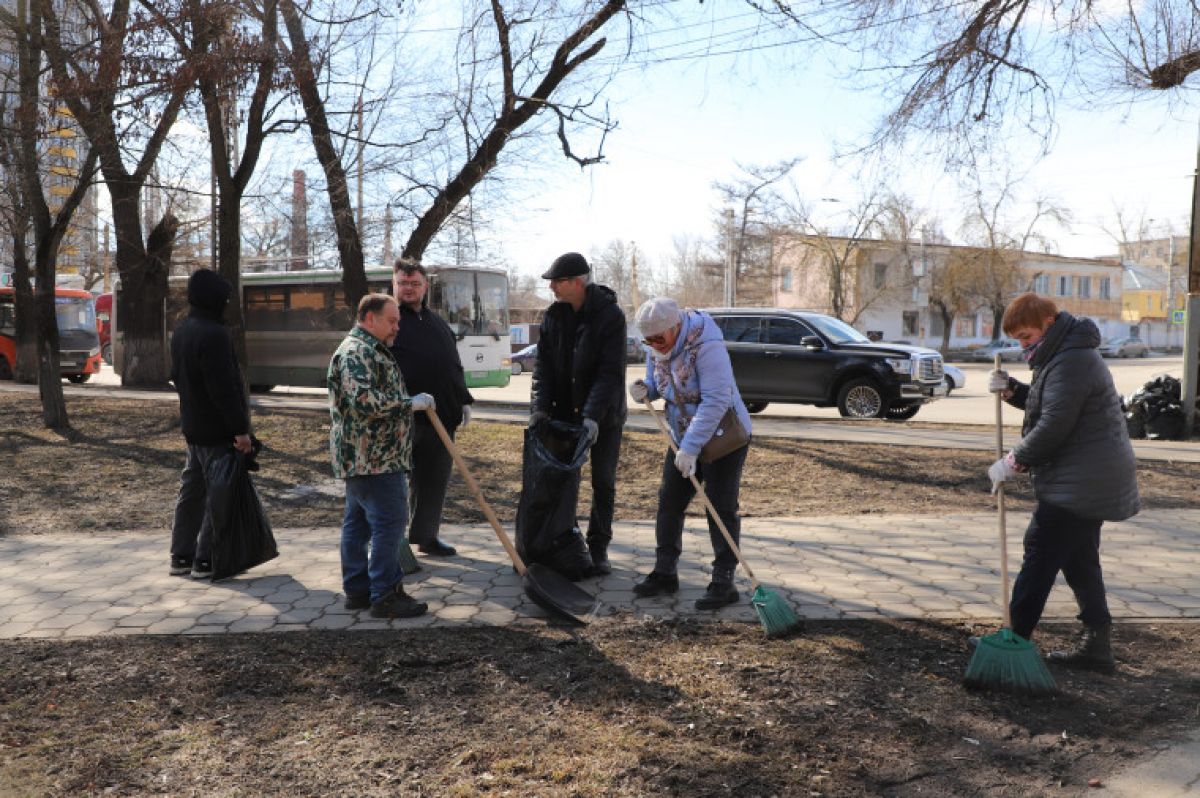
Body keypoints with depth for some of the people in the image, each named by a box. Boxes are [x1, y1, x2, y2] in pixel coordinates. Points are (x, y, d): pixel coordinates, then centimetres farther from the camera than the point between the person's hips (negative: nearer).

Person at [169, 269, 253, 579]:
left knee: (192, 488, 16)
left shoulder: (181, 332, 10)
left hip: (192, 426, 9)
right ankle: (206, 560, 3)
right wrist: (241, 429, -21)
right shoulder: (214, 334, -20)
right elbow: (224, 388, -24)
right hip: (217, 430, -9)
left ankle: (181, 556, 23)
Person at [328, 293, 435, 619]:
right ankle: (385, 595, -6)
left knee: (358, 521, 13)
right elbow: (363, 399, -27)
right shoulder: (357, 351, -15)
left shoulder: (369, 349, 21)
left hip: (361, 456, 11)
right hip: (374, 456, -11)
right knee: (389, 521, -9)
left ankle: (357, 590, 20)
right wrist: (410, 403, -21)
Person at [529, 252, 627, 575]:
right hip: (565, 413, 4)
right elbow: (543, 365, -1)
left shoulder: (610, 315, -15)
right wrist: (541, 407, -14)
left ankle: (598, 548, 15)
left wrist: (593, 415, -28)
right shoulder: (553, 316, 1)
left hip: (603, 417, -4)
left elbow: (610, 371, -20)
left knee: (603, 483, 5)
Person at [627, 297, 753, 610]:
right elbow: (656, 385, 14)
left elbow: (716, 400, -32)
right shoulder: (657, 348, -1)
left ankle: (723, 583, 0)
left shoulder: (707, 346, -26)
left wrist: (690, 447, -32)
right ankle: (665, 572, 19)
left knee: (721, 508, -7)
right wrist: (644, 390, -11)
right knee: (668, 502, 8)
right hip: (684, 439, 8)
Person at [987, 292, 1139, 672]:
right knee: (1080, 561, 14)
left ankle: (1013, 638, 4)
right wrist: (1012, 390, 3)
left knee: (1040, 555, -4)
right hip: (1092, 480, 11)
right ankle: (1096, 645, 19)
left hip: (1080, 482, -11)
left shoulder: (1071, 362, -20)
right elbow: (1046, 405, 21)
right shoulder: (1062, 355, 15)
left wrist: (1014, 461, -14)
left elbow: (1053, 425, -24)